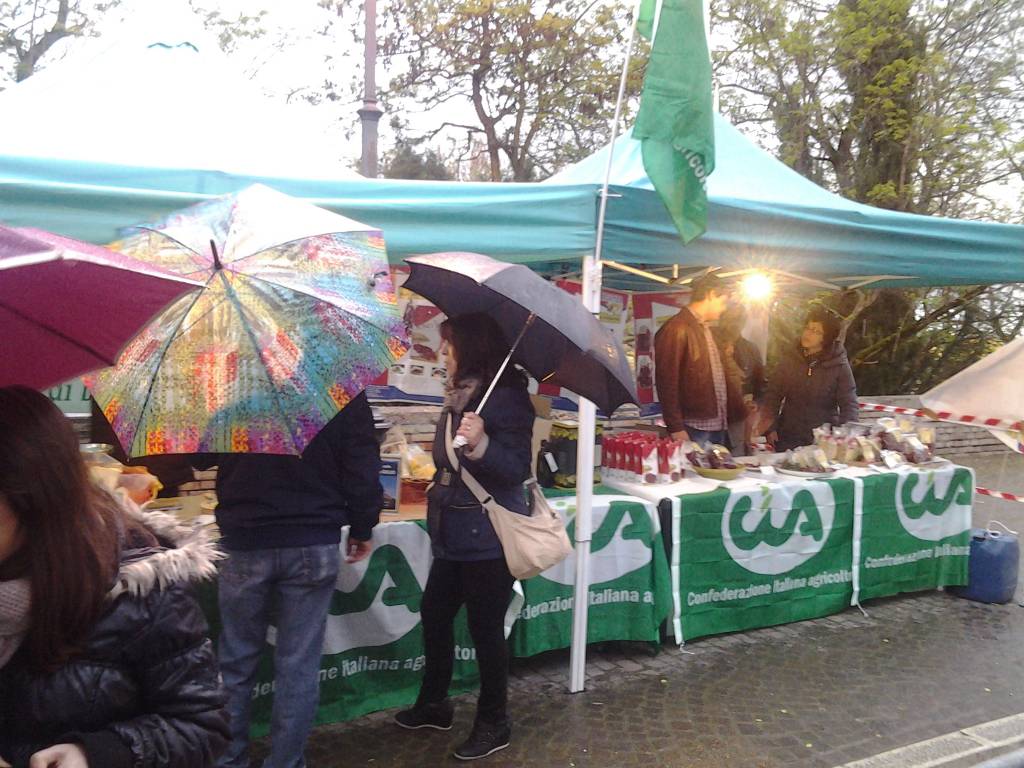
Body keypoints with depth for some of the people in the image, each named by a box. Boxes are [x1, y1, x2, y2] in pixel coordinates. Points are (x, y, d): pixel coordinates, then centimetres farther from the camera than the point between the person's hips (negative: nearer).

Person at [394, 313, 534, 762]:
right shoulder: (459, 395, 9)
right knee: (434, 614, 17)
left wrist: (482, 444, -37)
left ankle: (494, 724, 21)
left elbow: (518, 469, -22)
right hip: (455, 534, 9)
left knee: (485, 628, 3)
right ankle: (433, 704, 36)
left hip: (488, 538, -9)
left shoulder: (505, 396, -17)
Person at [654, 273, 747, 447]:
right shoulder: (676, 329, -9)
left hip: (719, 427, 9)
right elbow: (667, 382, -15)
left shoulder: (706, 329, 20)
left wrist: (742, 413, 17)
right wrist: (676, 429, -19)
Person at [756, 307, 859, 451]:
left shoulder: (839, 365, -7)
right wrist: (770, 425, -7)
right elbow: (773, 393, 3)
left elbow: (849, 404, -7)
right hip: (788, 438, 2)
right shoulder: (790, 359, 0)